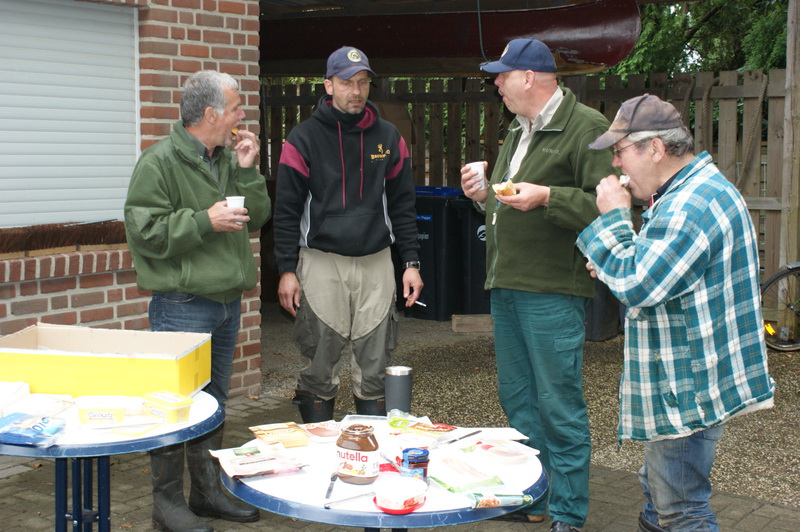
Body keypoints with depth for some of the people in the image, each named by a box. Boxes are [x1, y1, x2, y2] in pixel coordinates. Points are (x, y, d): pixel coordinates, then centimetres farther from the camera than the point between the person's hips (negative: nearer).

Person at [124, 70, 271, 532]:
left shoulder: (228, 158, 12)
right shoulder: (160, 162, -12)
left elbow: (257, 218, 13)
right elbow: (145, 231, -17)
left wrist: (247, 172, 0)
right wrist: (204, 221, -20)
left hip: (226, 300, 8)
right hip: (182, 305, -8)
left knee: (213, 401, 16)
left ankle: (208, 492, 28)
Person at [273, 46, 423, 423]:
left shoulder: (388, 137, 8)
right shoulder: (304, 138, -1)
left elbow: (402, 204, 12)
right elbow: (287, 210, 0)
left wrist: (411, 262, 6)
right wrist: (286, 270, -6)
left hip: (376, 264, 2)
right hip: (321, 264, -2)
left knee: (374, 368, 6)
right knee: (319, 370, 3)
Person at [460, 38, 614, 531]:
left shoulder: (586, 127, -10)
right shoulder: (518, 130, 19)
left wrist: (547, 196, -24)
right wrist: (485, 194, 12)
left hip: (551, 291, -9)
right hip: (506, 286, 9)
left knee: (559, 406, -3)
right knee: (517, 399, 16)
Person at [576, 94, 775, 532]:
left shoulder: (689, 207, -24)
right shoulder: (701, 187, 13)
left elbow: (636, 286, -26)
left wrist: (613, 217, -14)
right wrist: (614, 268, 8)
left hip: (688, 391, -11)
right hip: (687, 382, 11)